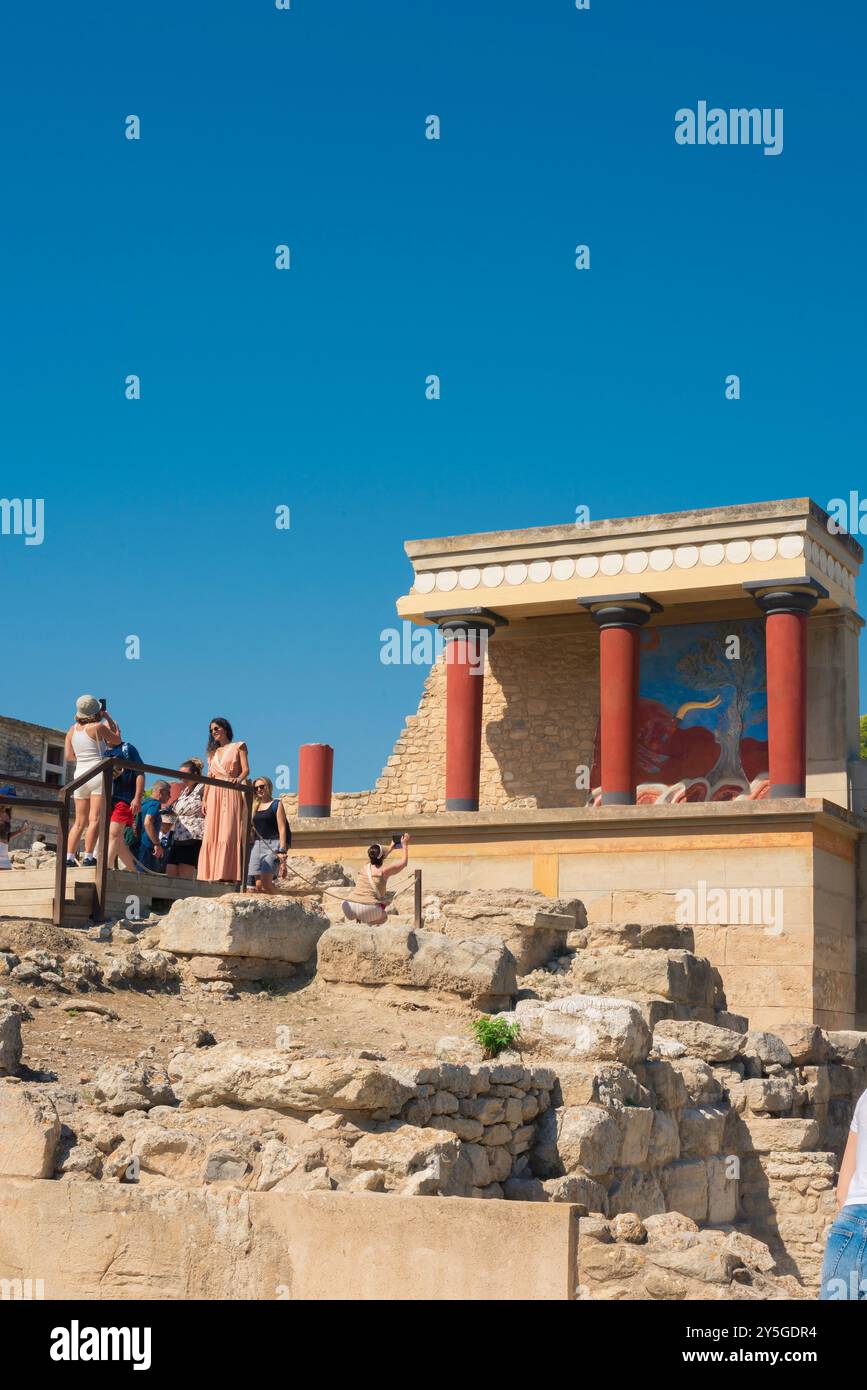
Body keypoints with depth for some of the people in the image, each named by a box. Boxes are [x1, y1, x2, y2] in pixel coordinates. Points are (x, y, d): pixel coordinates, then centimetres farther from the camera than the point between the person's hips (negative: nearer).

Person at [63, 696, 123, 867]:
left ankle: (69, 858, 2)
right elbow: (117, 740, 7)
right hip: (99, 774, -6)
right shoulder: (98, 727, -8)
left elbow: (68, 756, 13)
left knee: (80, 822, 10)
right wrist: (108, 718, 14)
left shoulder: (72, 730, 9)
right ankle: (88, 858, -15)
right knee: (95, 820, -8)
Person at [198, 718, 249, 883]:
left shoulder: (238, 747, 8)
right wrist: (204, 799, 8)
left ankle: (228, 875, -18)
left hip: (231, 793, -5)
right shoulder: (213, 752, 21)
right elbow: (209, 776, 17)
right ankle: (213, 874, -5)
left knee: (229, 833, -13)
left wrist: (239, 779, -25)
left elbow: (246, 769, -3)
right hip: (214, 795, 5)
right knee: (212, 834, -4)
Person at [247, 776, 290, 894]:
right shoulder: (256, 807, 18)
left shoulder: (277, 805, 2)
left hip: (272, 845, -6)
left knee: (265, 881, -21)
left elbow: (282, 828, -5)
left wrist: (282, 850, -14)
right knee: (258, 885, -2)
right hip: (257, 845, 6)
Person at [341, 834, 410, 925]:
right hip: (368, 908, -5)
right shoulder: (384, 871, 3)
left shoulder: (366, 867, 18)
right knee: (383, 917, 26)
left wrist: (390, 849, 54)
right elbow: (403, 863, 20)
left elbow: (378, 861, 44)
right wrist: (405, 846, 31)